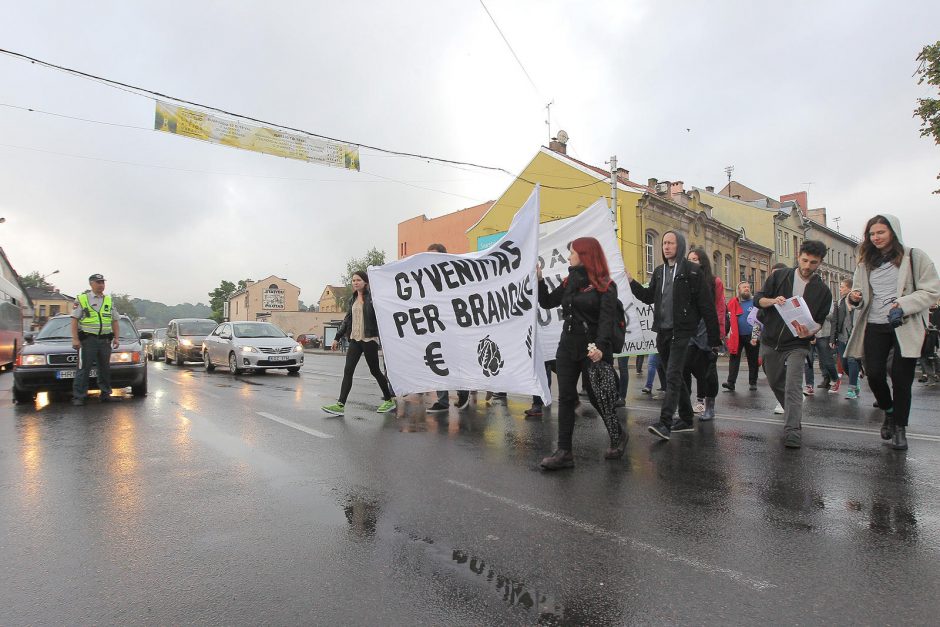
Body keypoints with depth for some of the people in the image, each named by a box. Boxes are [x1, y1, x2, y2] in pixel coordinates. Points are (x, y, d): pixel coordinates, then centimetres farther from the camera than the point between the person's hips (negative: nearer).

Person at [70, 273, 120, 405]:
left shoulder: (109, 301, 15)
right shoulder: (81, 299, 2)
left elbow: (115, 321, 16)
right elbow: (74, 320, -3)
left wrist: (116, 338, 6)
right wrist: (75, 339, -11)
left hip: (105, 340, 4)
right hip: (87, 340, -4)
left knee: (105, 368, 10)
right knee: (83, 369, -3)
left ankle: (105, 394, 18)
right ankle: (78, 397, 2)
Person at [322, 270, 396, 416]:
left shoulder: (372, 297, -6)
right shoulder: (352, 300, 14)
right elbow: (347, 320, 19)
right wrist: (337, 338, 16)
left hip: (369, 339, -6)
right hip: (354, 339, 6)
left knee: (375, 370, 4)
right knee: (348, 371, -2)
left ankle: (389, 400, 20)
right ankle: (340, 405, -4)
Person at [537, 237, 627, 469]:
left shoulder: (605, 285, -7)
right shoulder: (569, 282, 12)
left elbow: (607, 319, -17)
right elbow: (547, 302, 16)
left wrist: (601, 346, -31)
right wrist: (539, 280, 5)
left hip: (593, 350, -6)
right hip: (568, 347, 6)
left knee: (598, 397, 6)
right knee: (565, 398, 2)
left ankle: (618, 435, 32)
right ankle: (564, 452, 6)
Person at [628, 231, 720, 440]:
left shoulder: (691, 270, -6)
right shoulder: (659, 271, 13)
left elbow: (706, 305, -8)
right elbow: (649, 297, 17)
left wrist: (714, 338, -9)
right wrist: (631, 282, 4)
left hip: (681, 331, -7)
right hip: (662, 332, 7)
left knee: (673, 377, -13)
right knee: (674, 377, 14)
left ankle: (664, 424, -15)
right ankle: (686, 419, 27)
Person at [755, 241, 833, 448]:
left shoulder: (822, 291, 2)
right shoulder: (779, 277, 2)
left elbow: (820, 320, 2)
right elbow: (758, 299, 2)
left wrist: (810, 331, -20)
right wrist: (773, 301, -20)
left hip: (797, 345, -2)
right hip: (770, 341, 2)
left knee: (793, 386, -17)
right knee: (775, 383, 15)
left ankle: (792, 431, -16)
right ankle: (792, 415, 39)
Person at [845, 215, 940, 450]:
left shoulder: (914, 257, -1)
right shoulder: (866, 262, 12)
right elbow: (861, 293, 17)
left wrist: (902, 306, -20)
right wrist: (855, 297, -7)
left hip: (906, 326, -3)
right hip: (875, 326, 3)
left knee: (901, 378, -2)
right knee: (874, 374, -2)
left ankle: (900, 427, 14)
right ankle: (889, 411, 26)